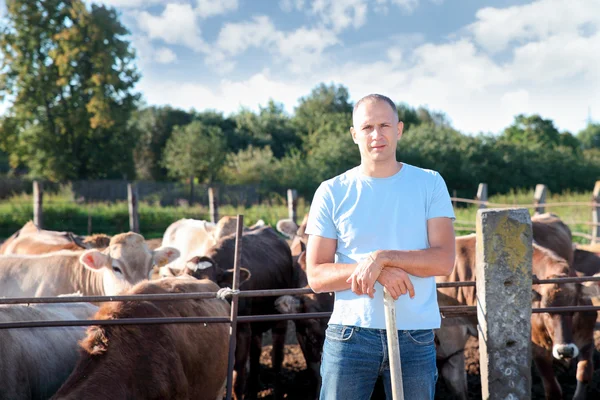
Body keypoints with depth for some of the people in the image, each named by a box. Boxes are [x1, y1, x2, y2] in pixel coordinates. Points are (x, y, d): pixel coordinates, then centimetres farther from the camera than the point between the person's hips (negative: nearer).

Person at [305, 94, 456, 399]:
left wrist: (383, 257, -20)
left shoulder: (430, 183, 2)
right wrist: (378, 271, -17)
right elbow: (316, 276, -2)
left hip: (415, 337, 1)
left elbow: (444, 260, -7)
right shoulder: (332, 193, 1)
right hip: (350, 335, 0)